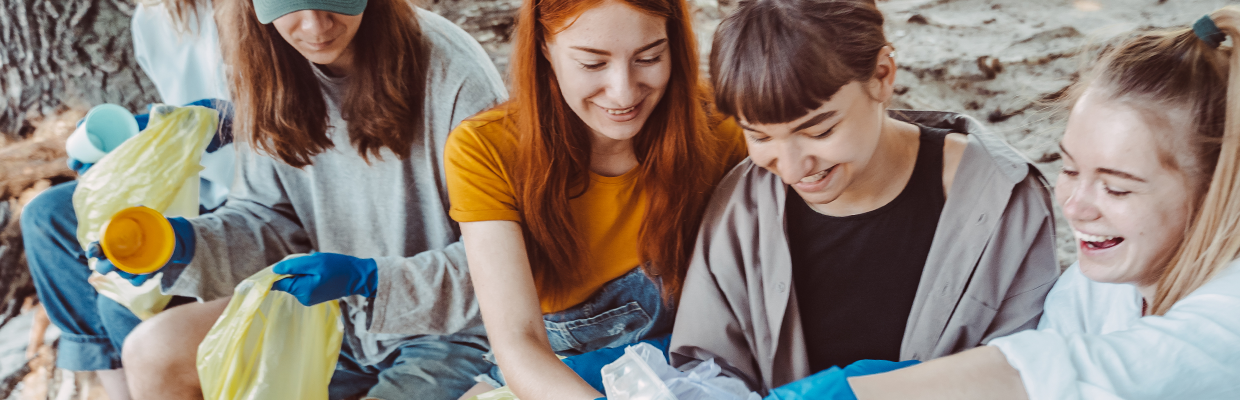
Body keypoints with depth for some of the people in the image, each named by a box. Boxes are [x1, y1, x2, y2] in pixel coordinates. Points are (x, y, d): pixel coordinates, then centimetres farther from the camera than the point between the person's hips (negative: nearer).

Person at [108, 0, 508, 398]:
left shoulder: (454, 73, -23)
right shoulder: (276, 72, -3)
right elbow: (268, 217, 4)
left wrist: (368, 277, -30)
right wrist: (188, 243, -16)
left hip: (447, 330, -6)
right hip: (330, 311, 6)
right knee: (151, 353, 0)